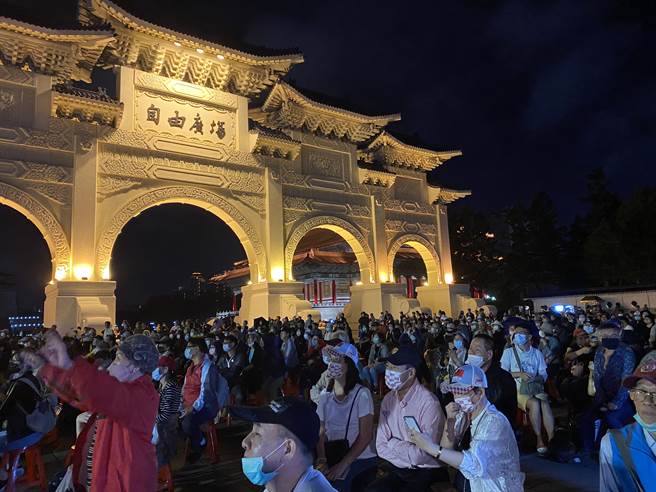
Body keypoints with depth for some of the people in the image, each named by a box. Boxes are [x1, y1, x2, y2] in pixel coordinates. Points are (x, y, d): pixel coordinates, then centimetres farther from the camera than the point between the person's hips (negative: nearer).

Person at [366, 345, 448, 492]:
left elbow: (421, 455, -19)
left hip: (427, 472, -5)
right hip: (397, 470, 5)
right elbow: (381, 446, 0)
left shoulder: (429, 402, -20)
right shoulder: (388, 400, 1)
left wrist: (393, 442, -6)